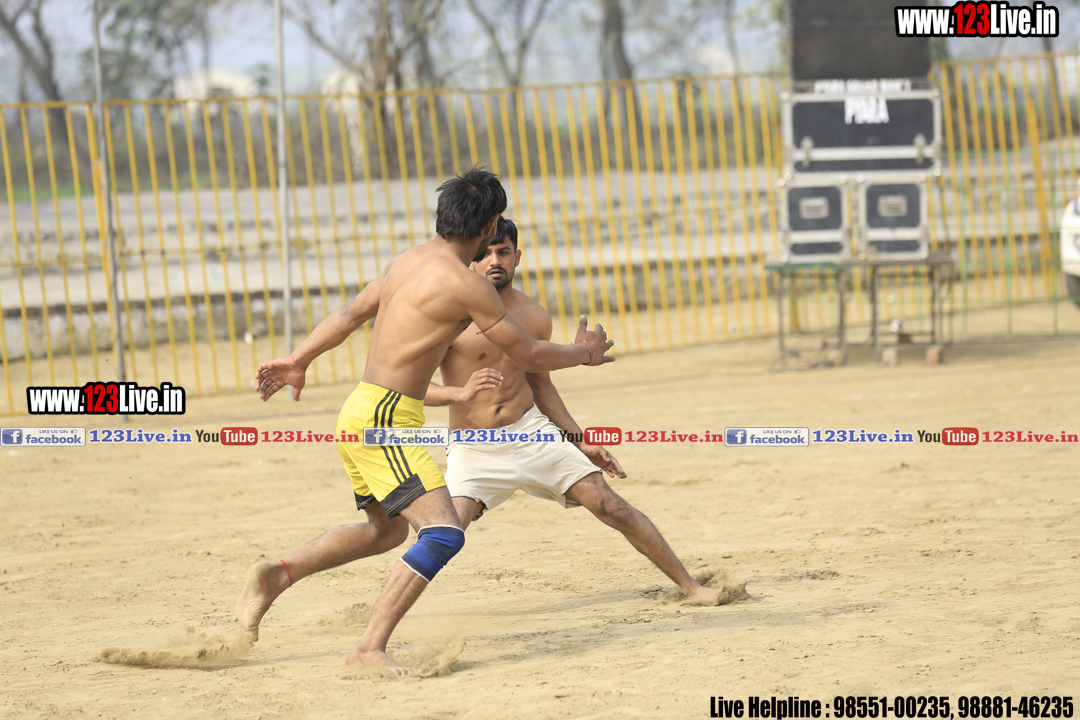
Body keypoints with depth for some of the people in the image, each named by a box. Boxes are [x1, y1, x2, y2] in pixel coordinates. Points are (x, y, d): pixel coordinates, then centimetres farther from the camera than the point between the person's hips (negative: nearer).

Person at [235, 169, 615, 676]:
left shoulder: (407, 261, 11)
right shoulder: (464, 283, -15)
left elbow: (351, 314, 20)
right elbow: (529, 354, -7)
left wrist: (299, 360, 28)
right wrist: (584, 353, 11)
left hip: (361, 412, 10)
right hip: (385, 418, -10)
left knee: (387, 530, 27)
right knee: (443, 534, -17)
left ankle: (276, 576, 24)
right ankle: (369, 651, -21)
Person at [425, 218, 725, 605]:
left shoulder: (535, 317, 5)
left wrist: (580, 443, 16)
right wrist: (460, 393, -32)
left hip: (533, 432, 4)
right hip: (473, 449, -4)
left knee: (610, 506, -2)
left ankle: (689, 585, 10)